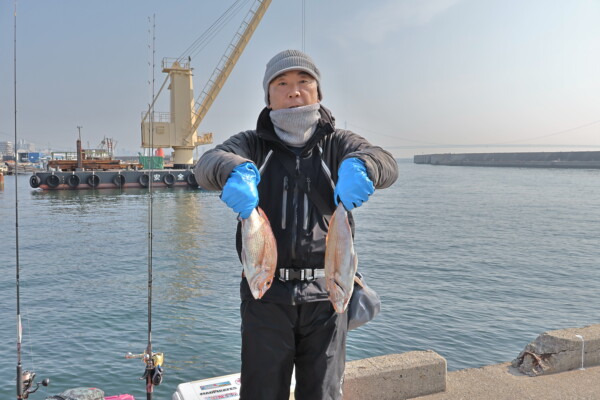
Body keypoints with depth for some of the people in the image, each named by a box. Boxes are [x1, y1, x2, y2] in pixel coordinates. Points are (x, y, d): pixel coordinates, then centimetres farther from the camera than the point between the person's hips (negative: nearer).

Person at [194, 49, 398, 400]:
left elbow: (386, 164, -12)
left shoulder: (337, 143, 7)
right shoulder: (253, 144, 7)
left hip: (325, 294, 1)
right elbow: (209, 164, -13)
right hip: (266, 294, 0)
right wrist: (236, 171, -38)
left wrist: (357, 166, -37)